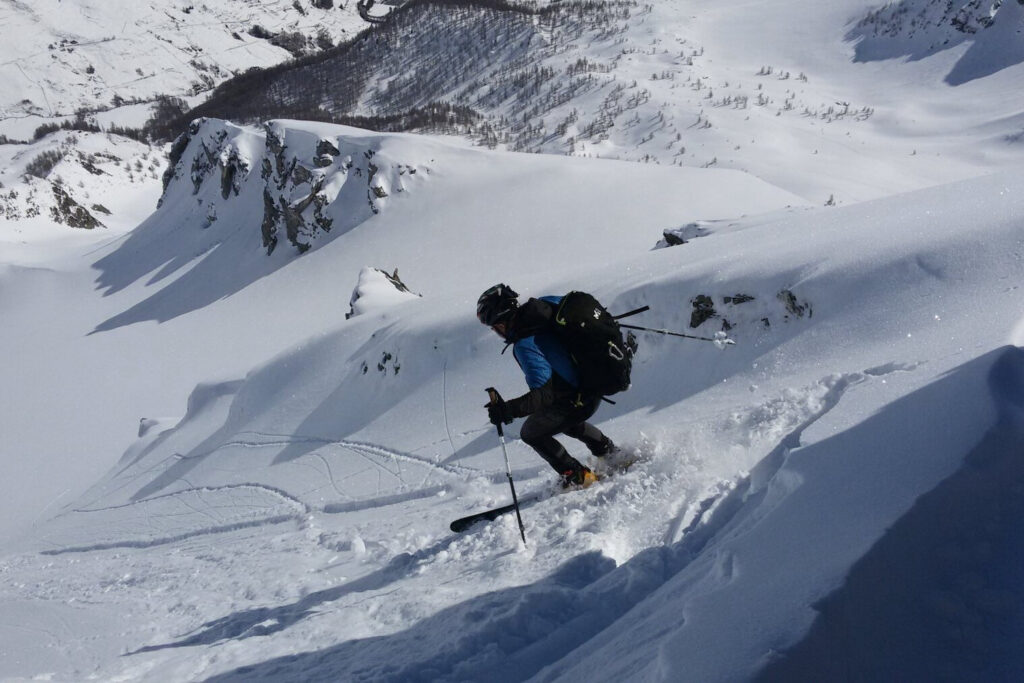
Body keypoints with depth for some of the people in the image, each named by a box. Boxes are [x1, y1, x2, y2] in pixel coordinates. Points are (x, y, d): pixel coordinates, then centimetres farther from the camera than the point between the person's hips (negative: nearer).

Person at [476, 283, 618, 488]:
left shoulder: (525, 346, -30)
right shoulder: (546, 304, -8)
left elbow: (543, 396, -33)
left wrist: (507, 410, -34)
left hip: (576, 400, -8)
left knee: (531, 433, 16)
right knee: (566, 422, 37)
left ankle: (577, 476, 18)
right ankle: (613, 454, 42)